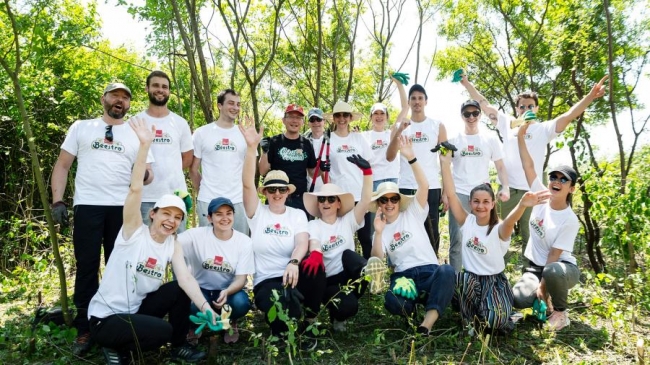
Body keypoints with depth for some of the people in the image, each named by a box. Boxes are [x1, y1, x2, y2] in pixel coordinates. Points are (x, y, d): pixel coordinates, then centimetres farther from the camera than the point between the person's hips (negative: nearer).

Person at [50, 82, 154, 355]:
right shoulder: (81, 127, 11)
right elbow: (62, 166, 9)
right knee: (87, 267, 3)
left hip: (122, 208, 1)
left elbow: (148, 174, 9)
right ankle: (84, 329, 14)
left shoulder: (137, 135, 12)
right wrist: (57, 201, -2)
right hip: (87, 206, -1)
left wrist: (145, 175, -16)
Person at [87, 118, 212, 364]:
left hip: (136, 309, 6)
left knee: (179, 291, -11)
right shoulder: (134, 231, -14)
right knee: (163, 331, -24)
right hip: (105, 317, -6)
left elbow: (186, 279, -14)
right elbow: (135, 189, -27)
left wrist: (206, 308, -31)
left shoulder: (173, 245, -1)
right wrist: (145, 145, -36)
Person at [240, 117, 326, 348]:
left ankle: (304, 325, -6)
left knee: (314, 266, -32)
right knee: (286, 304, -36)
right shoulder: (257, 213, 3)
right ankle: (286, 333, 4)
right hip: (266, 281, -2)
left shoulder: (298, 215, 7)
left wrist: (293, 263, -34)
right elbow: (247, 184, -14)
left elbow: (303, 242, -11)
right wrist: (252, 147, -27)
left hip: (292, 275, 2)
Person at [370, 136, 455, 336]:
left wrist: (411, 158, -21)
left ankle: (426, 325, -39)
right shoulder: (382, 229, 13)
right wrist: (378, 233, -15)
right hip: (403, 276, 0)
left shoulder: (413, 214, 9)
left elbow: (424, 186, -8)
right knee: (391, 301, -37)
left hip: (429, 271, 1)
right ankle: (412, 305, -6)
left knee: (446, 271, -38)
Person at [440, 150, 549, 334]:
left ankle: (495, 315, 12)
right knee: (460, 281, -33)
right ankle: (472, 317, -3)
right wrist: (445, 163, -19)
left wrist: (522, 205, -60)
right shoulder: (467, 222, -2)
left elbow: (510, 221, -36)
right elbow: (451, 194, -11)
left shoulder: (499, 229, -11)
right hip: (470, 279, 2)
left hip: (495, 281, -2)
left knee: (493, 320, -27)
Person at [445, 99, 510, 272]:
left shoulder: (491, 139, 7)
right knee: (456, 240, 0)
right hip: (459, 195, -1)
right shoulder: (454, 139, 6)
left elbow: (500, 166, 7)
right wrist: (445, 193, -2)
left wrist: (505, 187, -10)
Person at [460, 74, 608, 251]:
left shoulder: (543, 129, 2)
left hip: (531, 192, -2)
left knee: (530, 237, 7)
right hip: (506, 190, 2)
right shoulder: (507, 123, 7)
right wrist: (467, 84, 8)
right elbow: (485, 105, 8)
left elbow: (567, 116, -10)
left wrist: (590, 96, -24)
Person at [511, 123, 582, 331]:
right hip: (536, 266, 4)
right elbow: (528, 167, -11)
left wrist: (542, 286, -21)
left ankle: (560, 311, -10)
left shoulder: (570, 220, -18)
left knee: (552, 271, -41)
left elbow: (554, 255, -20)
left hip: (562, 267, -4)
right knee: (519, 299, -23)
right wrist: (521, 136, -18)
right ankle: (548, 298, 12)